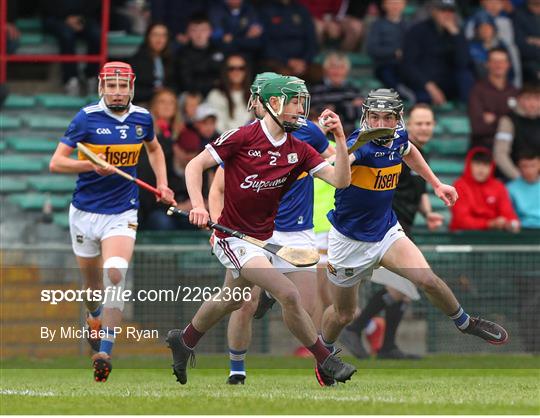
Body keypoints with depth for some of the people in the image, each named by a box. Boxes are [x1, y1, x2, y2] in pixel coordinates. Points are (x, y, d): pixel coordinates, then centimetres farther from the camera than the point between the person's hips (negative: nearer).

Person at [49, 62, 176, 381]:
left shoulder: (142, 118, 2)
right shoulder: (87, 118, -9)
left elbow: (154, 148, 25)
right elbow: (56, 163, -10)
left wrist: (162, 184, 12)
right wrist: (91, 165, -25)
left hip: (122, 214, 0)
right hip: (85, 211, 0)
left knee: (115, 275, -22)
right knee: (93, 283, 13)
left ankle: (105, 352, -23)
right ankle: (95, 317, 50)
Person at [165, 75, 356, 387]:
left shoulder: (298, 150, 0)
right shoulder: (243, 137, -15)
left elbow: (340, 180, -7)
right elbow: (195, 165, -11)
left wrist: (340, 140, -19)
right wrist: (198, 206, -25)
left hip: (264, 237, 8)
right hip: (232, 236, -8)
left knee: (231, 300, 26)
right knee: (289, 294, -21)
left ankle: (184, 341, 51)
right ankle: (326, 363, -9)